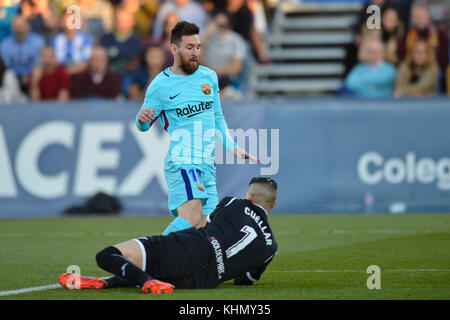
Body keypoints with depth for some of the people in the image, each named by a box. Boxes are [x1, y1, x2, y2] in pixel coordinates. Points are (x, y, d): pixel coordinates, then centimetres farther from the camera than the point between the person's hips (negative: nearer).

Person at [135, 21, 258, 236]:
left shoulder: (209, 77, 15)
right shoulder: (160, 85, -2)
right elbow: (144, 126, 2)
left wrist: (232, 147, 17)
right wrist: (142, 119, -21)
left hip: (208, 165, 6)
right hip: (181, 163, -6)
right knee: (192, 220, -27)